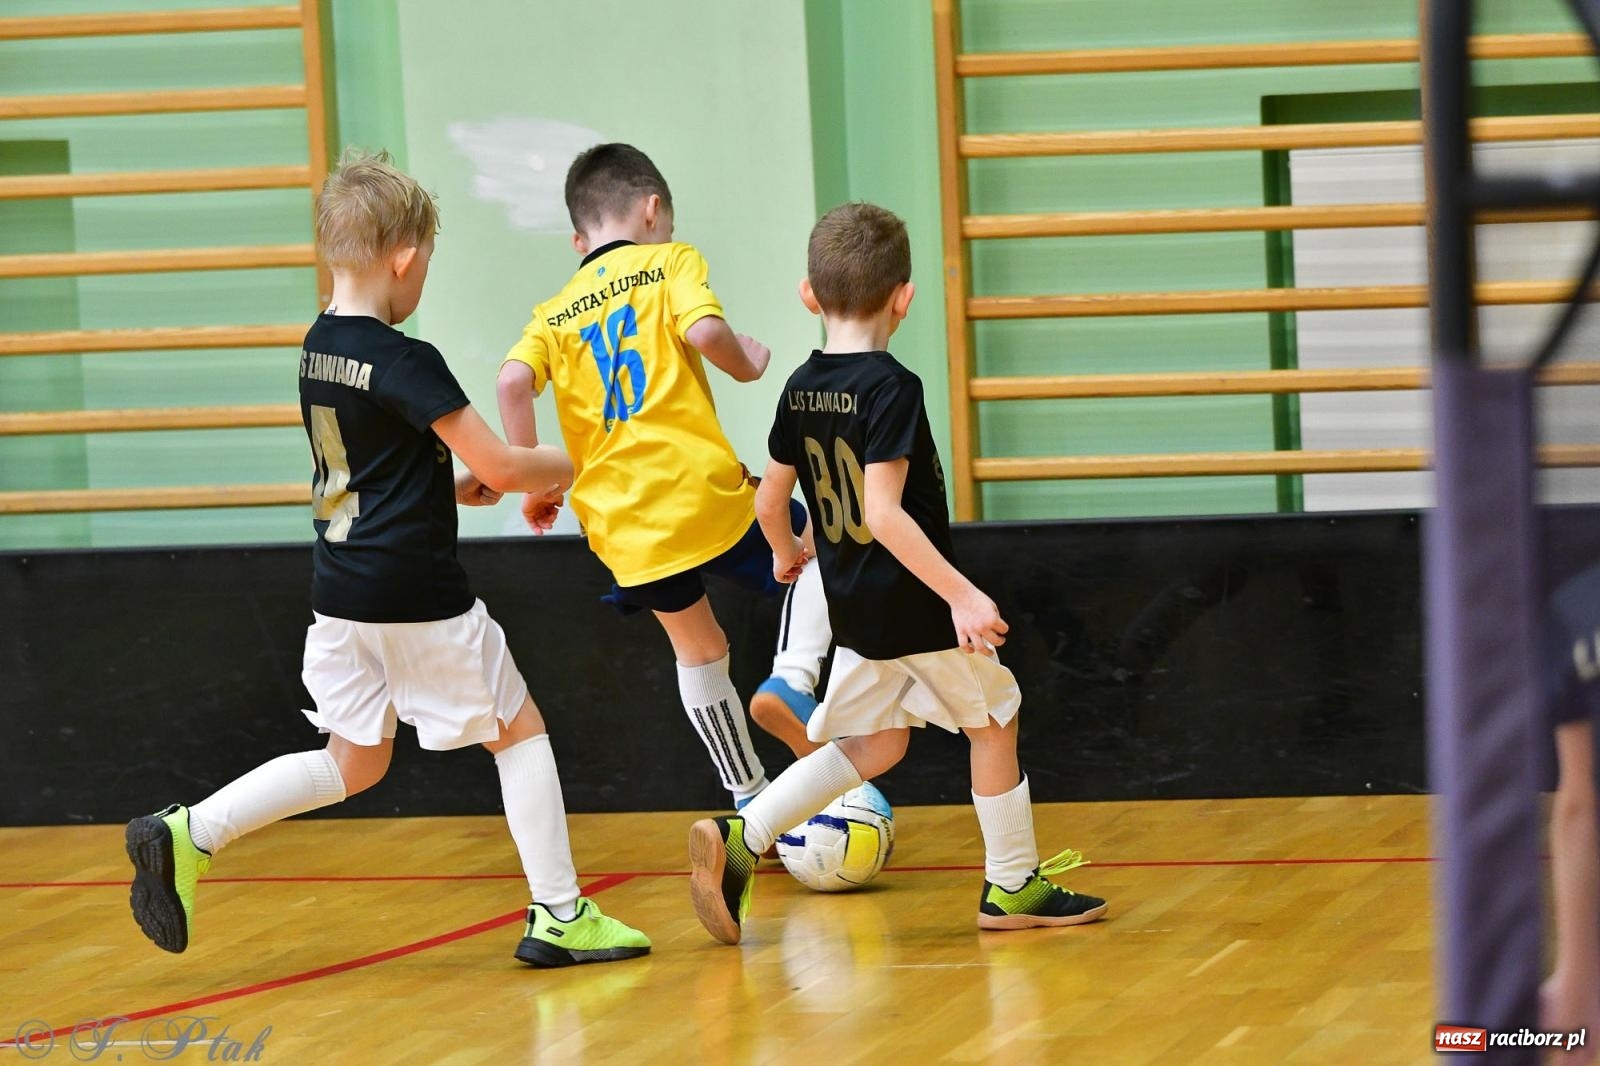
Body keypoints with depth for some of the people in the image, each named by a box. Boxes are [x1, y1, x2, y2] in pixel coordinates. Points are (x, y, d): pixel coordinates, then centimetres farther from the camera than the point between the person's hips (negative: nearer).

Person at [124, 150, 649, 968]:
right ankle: (559, 916, 8)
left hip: (340, 589, 7)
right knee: (519, 731, 7)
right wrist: (570, 469, 3)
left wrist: (455, 483, 12)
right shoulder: (407, 363, -18)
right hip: (417, 594, -7)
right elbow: (500, 467, -16)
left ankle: (188, 835, 4)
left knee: (352, 762, 16)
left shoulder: (319, 346, 7)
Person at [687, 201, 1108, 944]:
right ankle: (1012, 886, 21)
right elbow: (883, 512, -27)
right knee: (993, 723, 12)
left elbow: (769, 500, 11)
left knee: (871, 744, 18)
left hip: (853, 606, 7)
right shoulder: (890, 388, -20)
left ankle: (739, 839, 2)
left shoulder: (801, 389, 2)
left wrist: (786, 553, 33)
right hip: (917, 605, -7)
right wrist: (961, 594, -28)